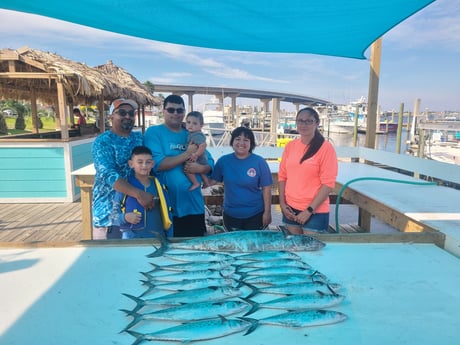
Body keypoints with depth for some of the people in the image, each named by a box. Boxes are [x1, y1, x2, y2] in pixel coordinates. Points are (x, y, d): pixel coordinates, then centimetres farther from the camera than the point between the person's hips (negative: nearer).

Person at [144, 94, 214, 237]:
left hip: (194, 205, 5)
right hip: (167, 208, -5)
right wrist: (187, 154, -16)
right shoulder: (153, 132, -4)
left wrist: (200, 168, -14)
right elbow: (156, 164, -18)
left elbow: (210, 163, 9)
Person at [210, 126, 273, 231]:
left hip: (255, 215, -2)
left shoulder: (259, 162, -9)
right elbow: (211, 181, -3)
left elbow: (266, 189, -6)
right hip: (230, 215, 2)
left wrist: (267, 212, -6)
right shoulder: (223, 161, -2)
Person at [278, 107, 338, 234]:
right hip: (290, 209, 5)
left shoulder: (326, 148, -10)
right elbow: (282, 176, 10)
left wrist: (309, 210, -14)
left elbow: (328, 184, -13)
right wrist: (282, 203, 1)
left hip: (316, 212, -4)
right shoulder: (290, 146, 5)